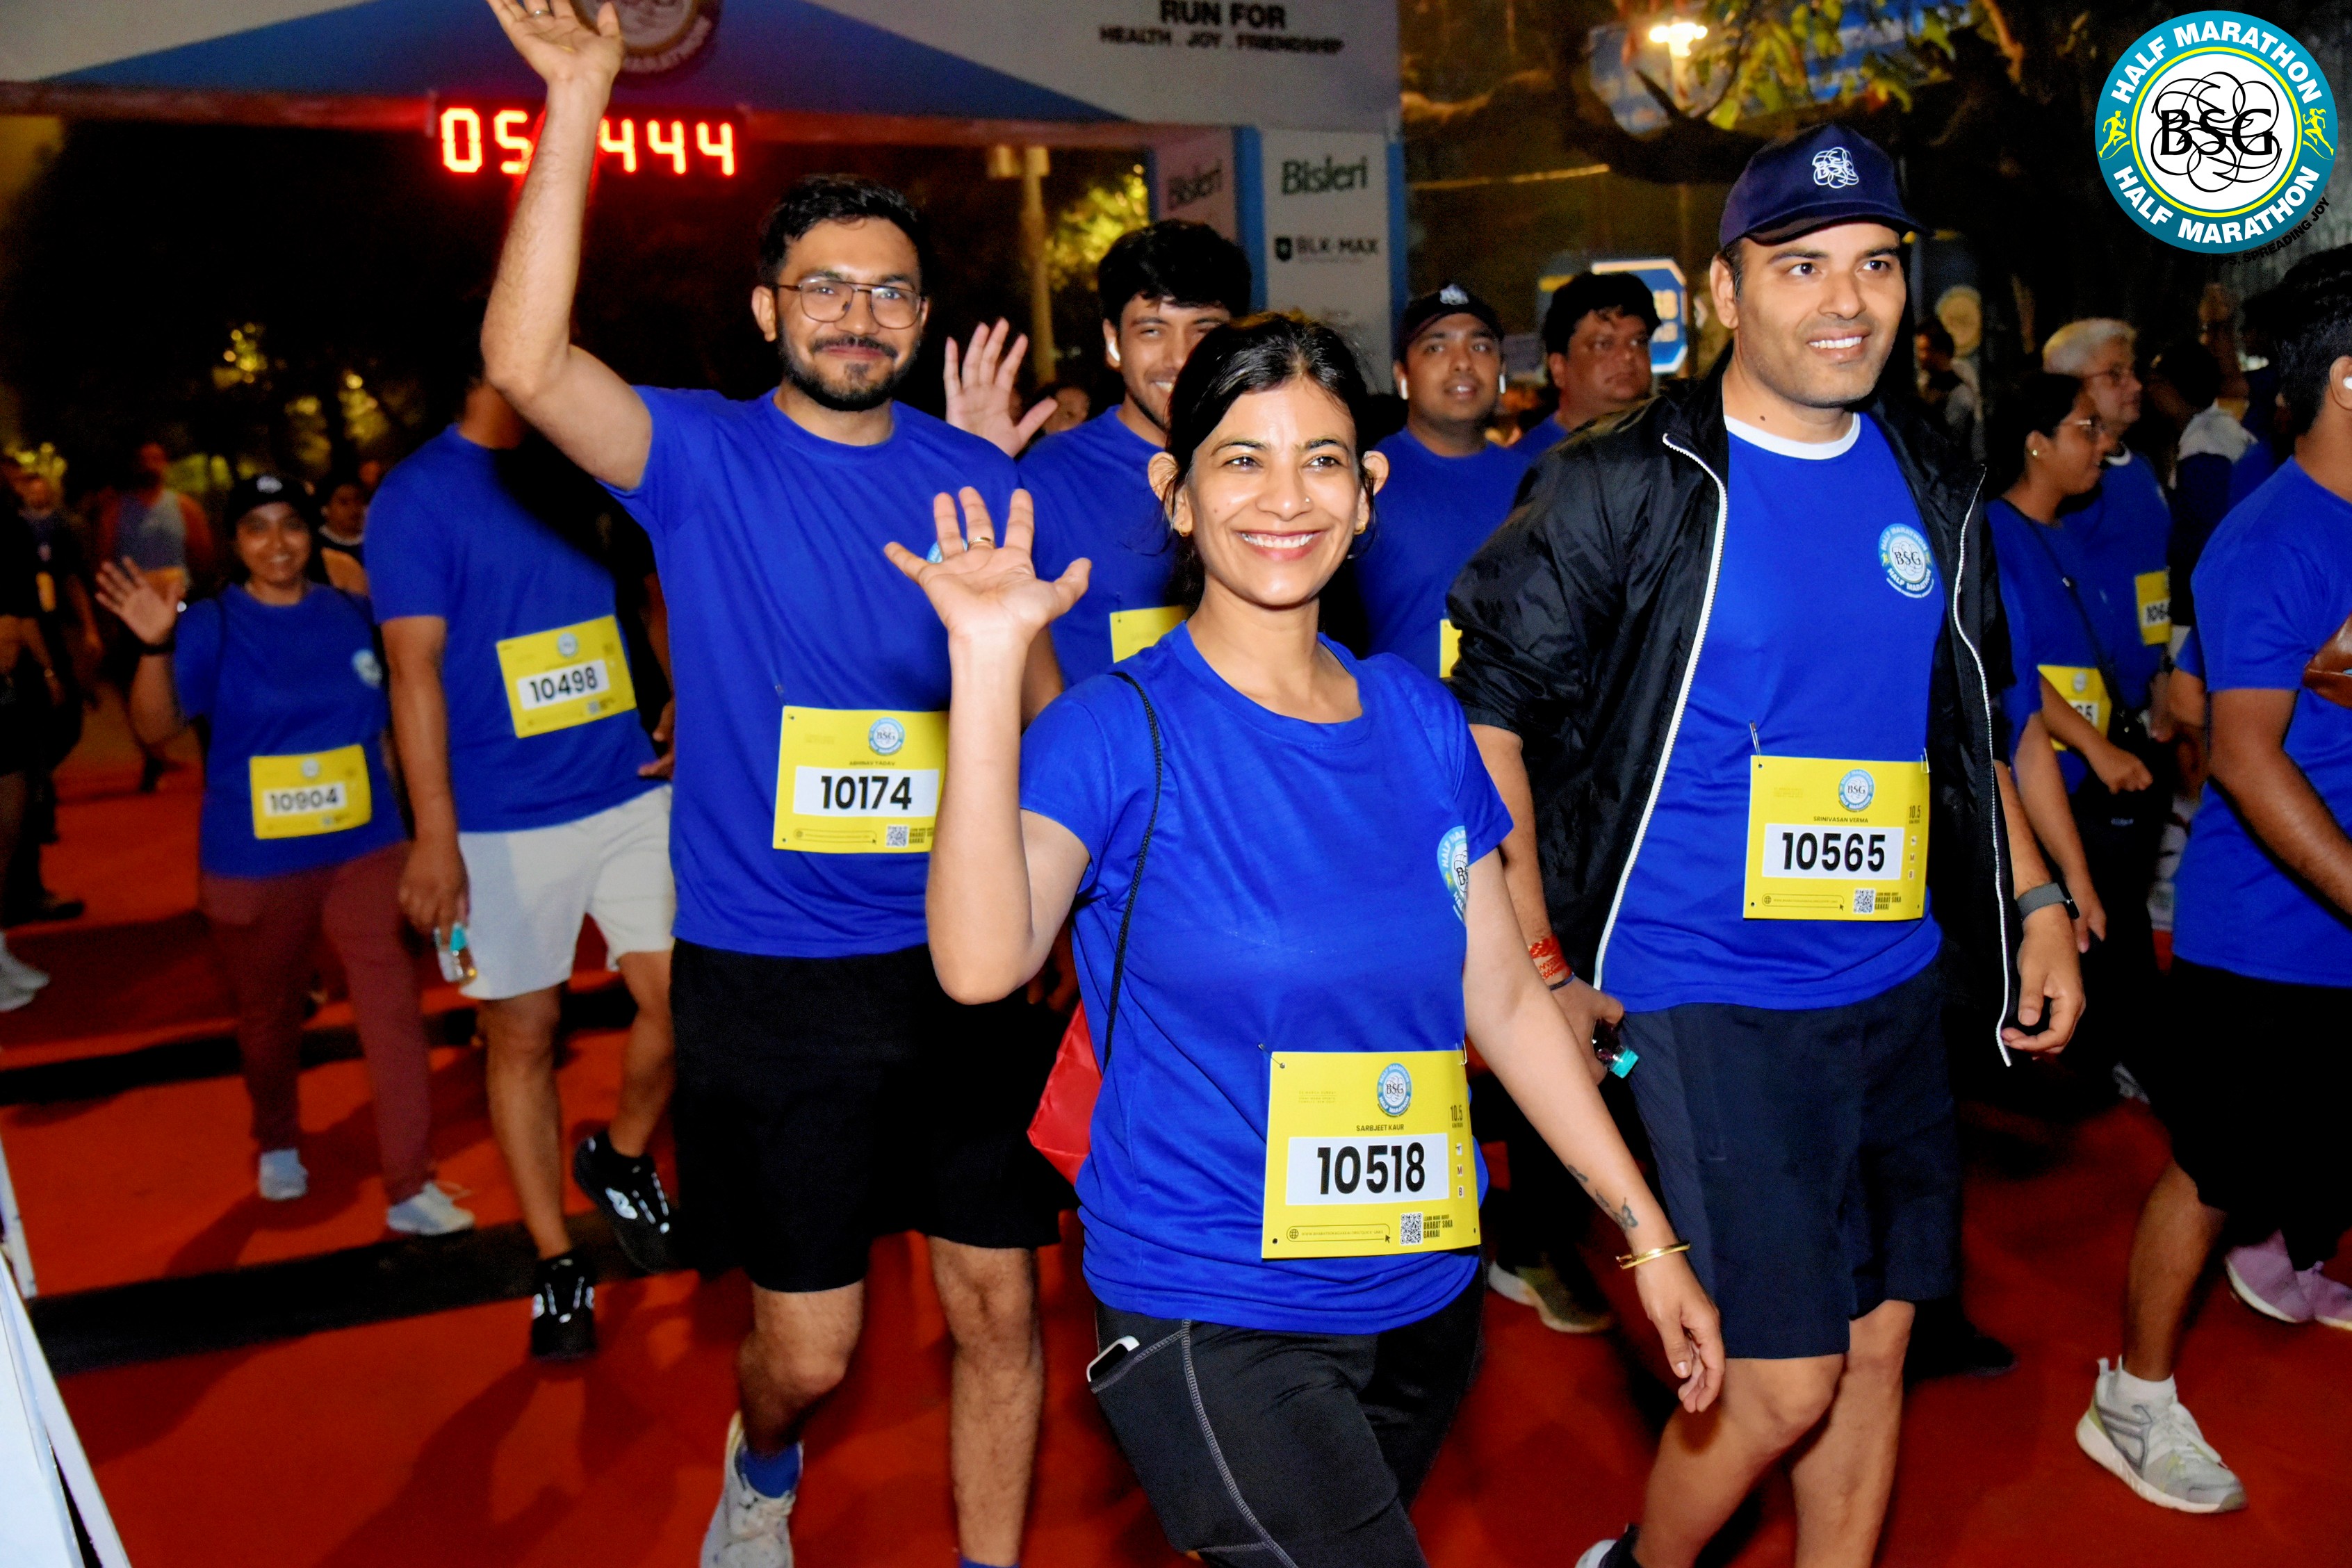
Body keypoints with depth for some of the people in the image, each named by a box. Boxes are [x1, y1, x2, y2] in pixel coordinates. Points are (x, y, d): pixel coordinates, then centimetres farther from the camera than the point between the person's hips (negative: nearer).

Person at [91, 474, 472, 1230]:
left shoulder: (354, 615, 2)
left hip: (364, 849, 1)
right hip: (253, 864, -1)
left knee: (391, 1007, -8)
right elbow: (157, 727, -19)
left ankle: (411, 1188, -2)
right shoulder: (212, 626, -6)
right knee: (268, 1013, 17)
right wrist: (156, 648, -36)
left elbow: (395, 718, 13)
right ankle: (278, 1146, 43)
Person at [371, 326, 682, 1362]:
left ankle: (621, 1159, 27)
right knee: (522, 1037, 5)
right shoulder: (418, 494, -5)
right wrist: (435, 834, -15)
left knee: (681, 996, -4)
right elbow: (415, 665, -10)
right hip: (502, 823, -4)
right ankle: (556, 1267, 21)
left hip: (628, 791, 4)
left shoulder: (581, 470, 10)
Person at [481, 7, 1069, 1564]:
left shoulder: (975, 476, 5)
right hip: (771, 981, -2)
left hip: (965, 966, 3)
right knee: (810, 1343, 10)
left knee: (999, 1305, 10)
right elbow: (527, 358, -23)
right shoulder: (701, 456, -4)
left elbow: (1038, 693, 12)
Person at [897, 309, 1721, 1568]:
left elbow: (1503, 995, 8)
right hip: (1208, 1320, -5)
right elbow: (982, 963, -28)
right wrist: (988, 658, -30)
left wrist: (1648, 1235, 8)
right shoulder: (1116, 729, -11)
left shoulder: (1417, 719, 3)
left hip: (1424, 1296, 5)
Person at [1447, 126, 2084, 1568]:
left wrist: (2035, 902, 12)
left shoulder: (1933, 488, 8)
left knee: (1878, 1344, 15)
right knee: (1786, 1379, -2)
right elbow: (1486, 709, -7)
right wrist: (1536, 961, -9)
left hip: (1895, 984, 6)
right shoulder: (1626, 488, -10)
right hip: (1706, 993, -6)